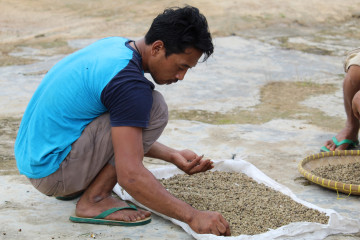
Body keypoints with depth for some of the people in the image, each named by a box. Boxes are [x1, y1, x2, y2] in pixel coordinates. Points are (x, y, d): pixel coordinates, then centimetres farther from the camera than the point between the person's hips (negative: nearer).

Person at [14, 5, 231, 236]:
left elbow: (127, 132, 19)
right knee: (155, 108, -15)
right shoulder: (128, 82, -23)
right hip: (52, 172, -10)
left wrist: (173, 155, 11)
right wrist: (193, 216, -25)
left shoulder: (114, 45, 6)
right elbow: (130, 176, -28)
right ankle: (94, 200, -8)